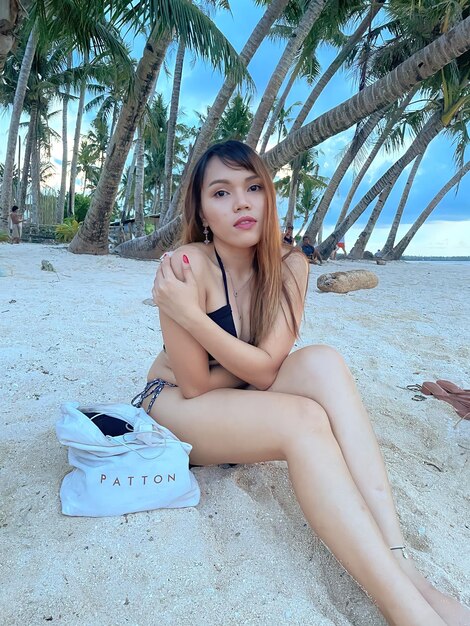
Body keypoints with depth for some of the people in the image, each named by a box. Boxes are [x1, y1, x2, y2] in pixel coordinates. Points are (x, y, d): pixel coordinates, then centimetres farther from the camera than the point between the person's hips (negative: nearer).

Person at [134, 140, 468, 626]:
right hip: (171, 410, -4)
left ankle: (401, 564, -33)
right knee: (304, 422, -33)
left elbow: (266, 369, -20)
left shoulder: (289, 266, -9)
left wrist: (192, 316, -27)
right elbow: (192, 385, -17)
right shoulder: (187, 264, -22)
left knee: (321, 363, -28)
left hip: (235, 407, 4)